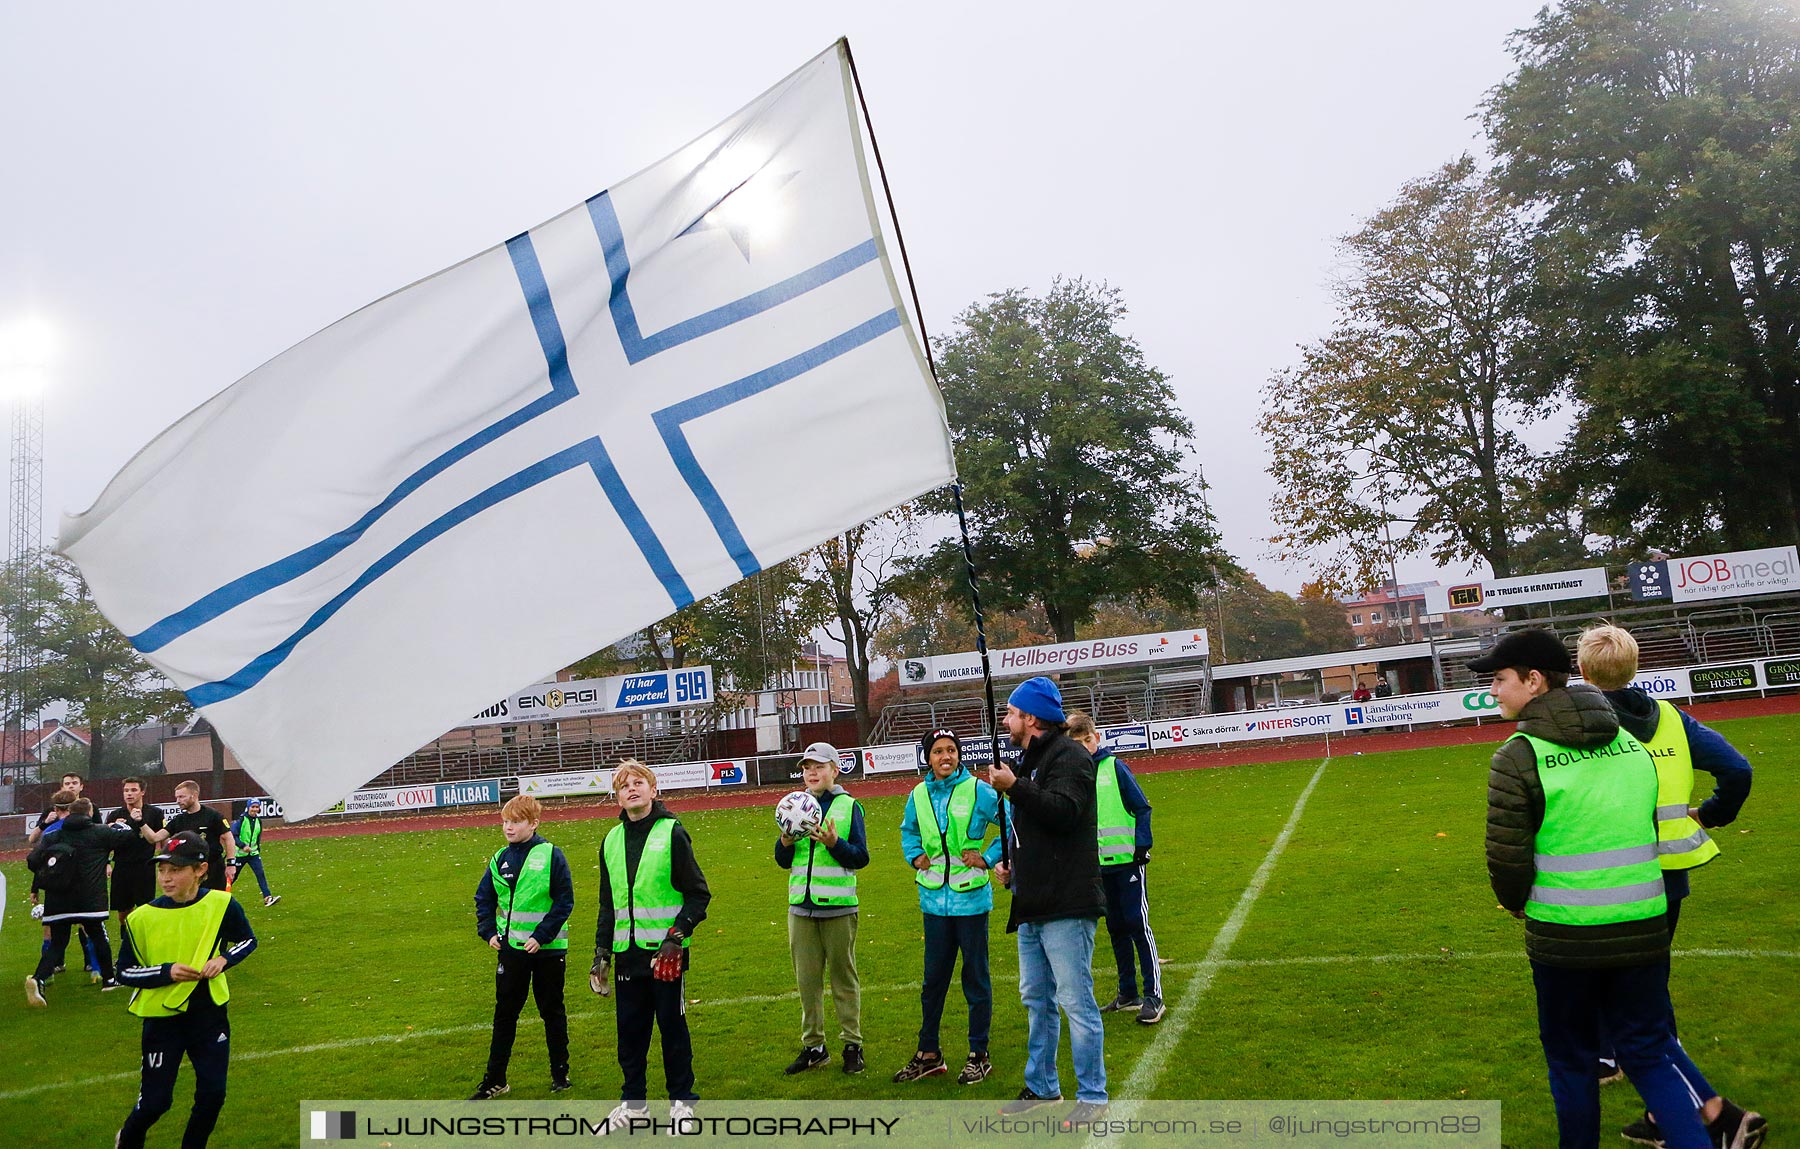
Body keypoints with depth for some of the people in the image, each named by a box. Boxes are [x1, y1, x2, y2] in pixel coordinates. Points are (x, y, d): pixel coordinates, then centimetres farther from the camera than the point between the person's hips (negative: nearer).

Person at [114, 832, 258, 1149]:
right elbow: (124, 971, -3)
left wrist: (223, 959, -12)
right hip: (162, 1016, -1)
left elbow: (248, 940, 7)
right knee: (155, 1101, 4)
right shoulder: (143, 918, -13)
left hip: (209, 1012, 1)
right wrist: (167, 972, -19)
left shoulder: (221, 904, -10)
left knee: (212, 1094, 2)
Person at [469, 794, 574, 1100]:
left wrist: (541, 936, -16)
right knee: (504, 1014, 8)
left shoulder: (551, 856, -10)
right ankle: (494, 1080, 17)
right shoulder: (500, 860, 3)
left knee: (552, 1011, 10)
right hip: (510, 948, 4)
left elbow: (565, 901, -11)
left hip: (547, 949, -4)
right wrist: (488, 931, 1)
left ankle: (560, 1072, 23)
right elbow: (484, 898, 14)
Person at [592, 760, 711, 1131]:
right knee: (630, 1027, 10)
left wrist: (678, 934, -15)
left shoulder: (672, 833, -6)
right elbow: (608, 903, 17)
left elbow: (698, 894, -5)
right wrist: (602, 952, 13)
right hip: (627, 951, 5)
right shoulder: (611, 841, 10)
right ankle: (634, 1102, 26)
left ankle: (682, 1101, 18)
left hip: (666, 950, -4)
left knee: (672, 1024, 4)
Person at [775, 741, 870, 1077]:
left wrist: (834, 842, -21)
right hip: (801, 906, 4)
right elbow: (783, 861, 12)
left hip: (838, 905, -4)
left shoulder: (848, 806, -1)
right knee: (806, 978, 8)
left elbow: (861, 857, -5)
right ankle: (813, 1046, 18)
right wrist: (786, 841, -9)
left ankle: (852, 1044, 14)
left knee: (843, 976, 5)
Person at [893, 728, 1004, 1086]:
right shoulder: (919, 795, 3)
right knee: (933, 977, 12)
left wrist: (989, 858, -10)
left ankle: (979, 1055, 19)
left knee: (975, 976, 7)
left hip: (971, 897, -4)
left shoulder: (978, 790, -9)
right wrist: (914, 856, 8)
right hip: (934, 898, 4)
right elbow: (908, 830, 24)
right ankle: (928, 1053, 24)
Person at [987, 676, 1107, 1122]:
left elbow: (1063, 812, -27)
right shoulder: (1031, 759, 19)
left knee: (1075, 1001, -5)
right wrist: (1009, 864, 14)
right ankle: (1041, 1086, 29)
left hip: (1066, 905, -10)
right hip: (1032, 905, 10)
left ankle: (1092, 1096, 6)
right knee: (1037, 999, 17)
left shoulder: (1069, 756, -11)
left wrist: (1015, 786, -22)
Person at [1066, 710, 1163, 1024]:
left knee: (1137, 924, -5)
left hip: (1127, 860, -4)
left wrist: (1142, 846, -10)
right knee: (1115, 928, 12)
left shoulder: (1115, 767, -5)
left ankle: (1154, 996, 1)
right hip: (1098, 866, 4)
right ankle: (1128, 995, 22)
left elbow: (1142, 807, -3)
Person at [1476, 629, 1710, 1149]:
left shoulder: (1518, 757, -14)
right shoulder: (1630, 742, 5)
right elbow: (1650, 829, 13)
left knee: (1572, 1061, 14)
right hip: (1642, 929, 5)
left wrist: (1516, 903, 7)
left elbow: (1507, 856, -14)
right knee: (1649, 1055, 15)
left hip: (1563, 936, -4)